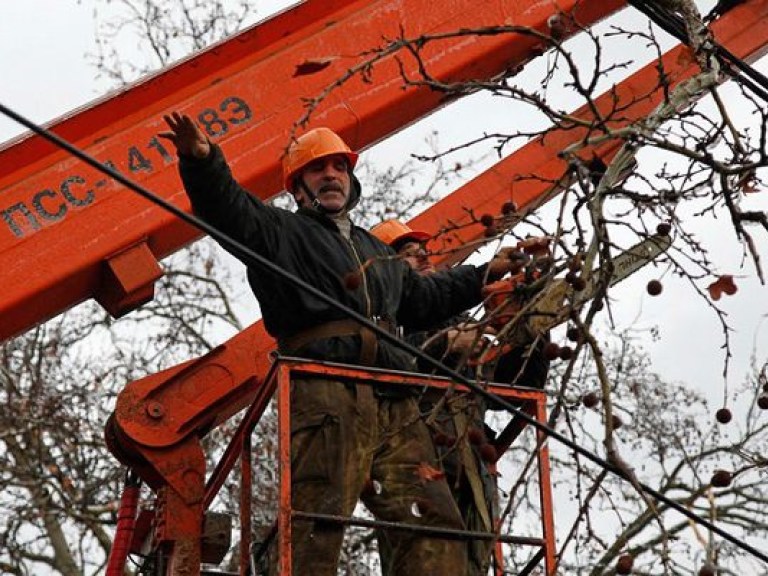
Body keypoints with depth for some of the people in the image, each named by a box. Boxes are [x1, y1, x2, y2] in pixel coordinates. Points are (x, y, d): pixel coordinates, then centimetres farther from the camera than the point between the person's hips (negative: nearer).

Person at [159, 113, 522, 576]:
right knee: (316, 532, -20)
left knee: (436, 526, -4)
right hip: (325, 395, -7)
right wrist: (203, 160, -26)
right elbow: (227, 207, -6)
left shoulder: (377, 251, 36)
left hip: (394, 406, 7)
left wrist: (484, 275, 51)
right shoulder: (281, 232, 13)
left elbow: (424, 299, 50)